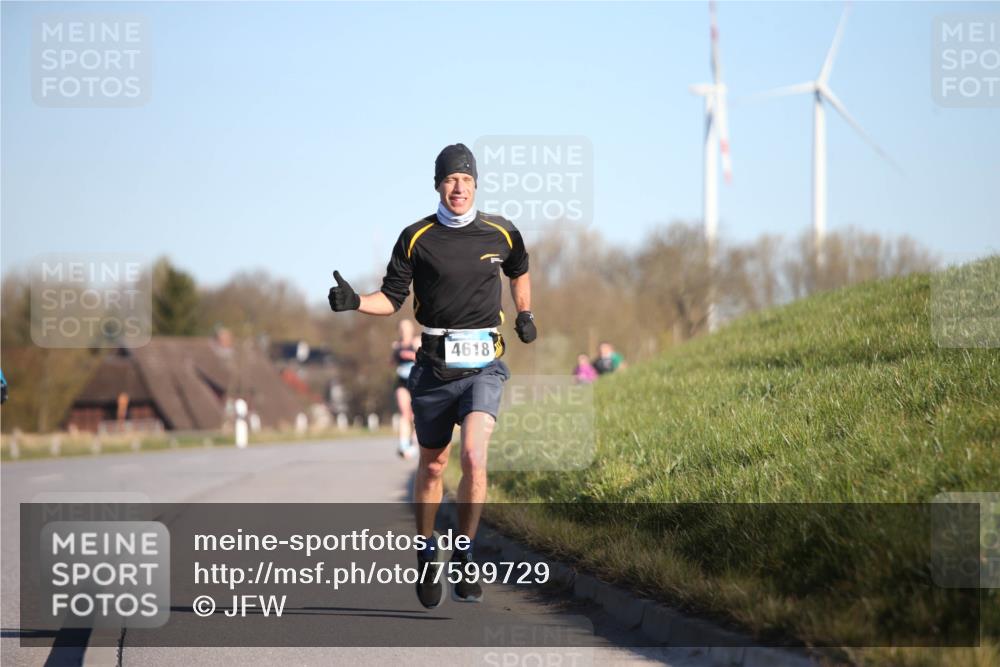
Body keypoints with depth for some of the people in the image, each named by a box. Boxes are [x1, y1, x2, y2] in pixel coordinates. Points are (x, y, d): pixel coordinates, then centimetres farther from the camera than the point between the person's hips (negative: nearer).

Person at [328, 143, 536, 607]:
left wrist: (525, 315, 26)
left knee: (474, 456, -20)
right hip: (434, 365, 1)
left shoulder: (501, 234, 3)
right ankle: (427, 556, 29)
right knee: (432, 466, 9)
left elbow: (520, 271, 26)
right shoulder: (416, 238, -1)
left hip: (483, 364, -1)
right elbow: (392, 298, 1)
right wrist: (355, 302, -16)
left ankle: (464, 556, -6)